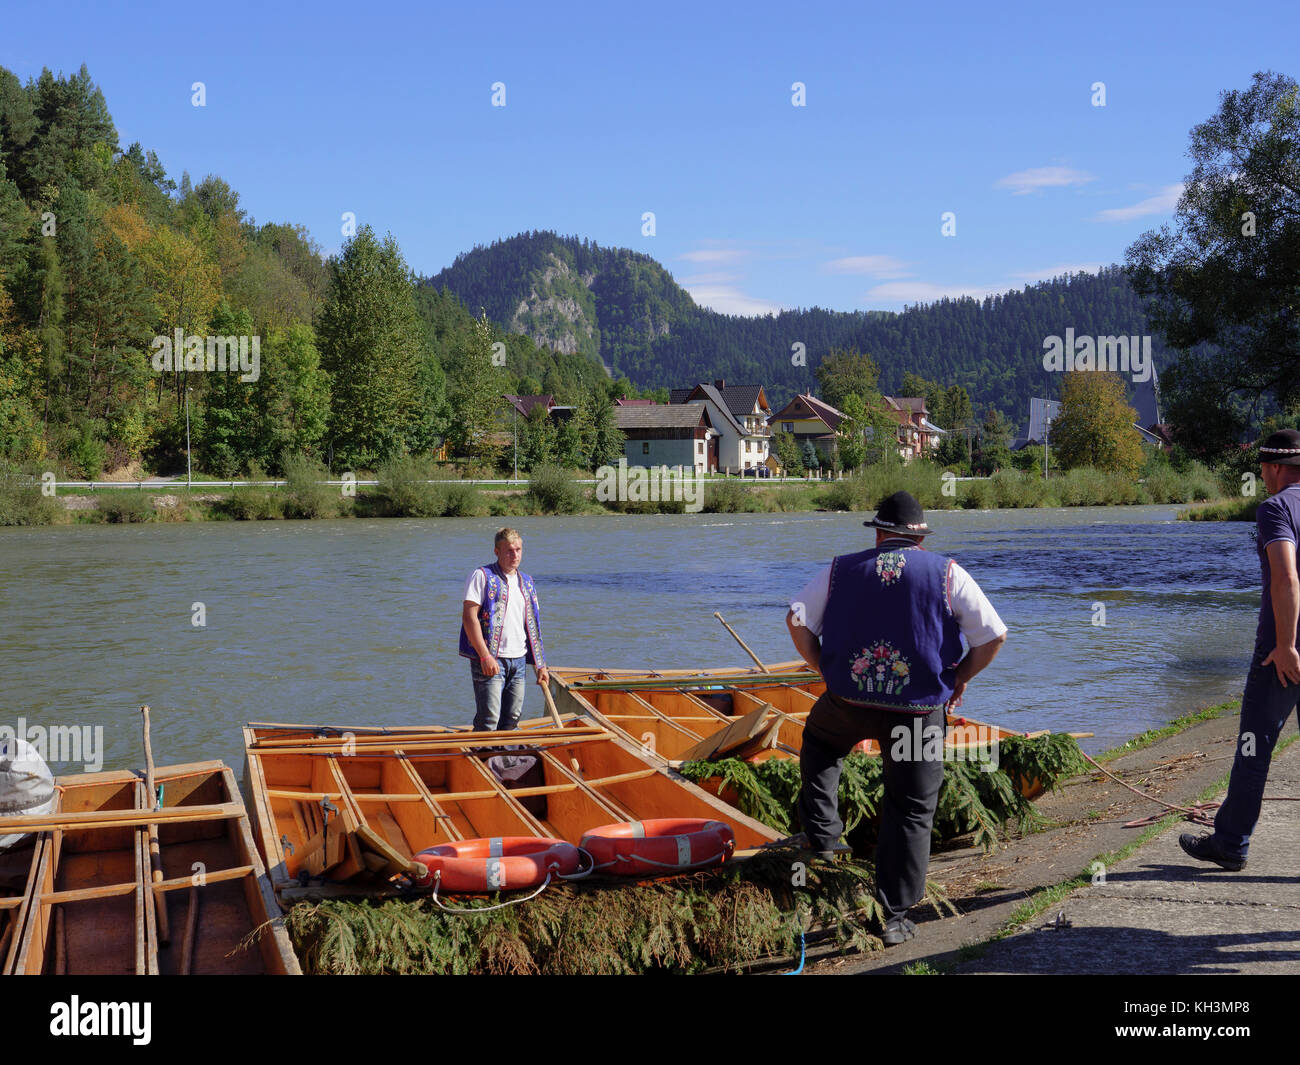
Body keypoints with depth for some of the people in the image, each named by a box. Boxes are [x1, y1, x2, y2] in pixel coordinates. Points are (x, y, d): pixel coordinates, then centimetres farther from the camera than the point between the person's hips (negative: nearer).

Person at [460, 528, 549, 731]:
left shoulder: (526, 582, 17)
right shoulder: (482, 576, -3)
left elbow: (532, 626, 21)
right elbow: (469, 617, -11)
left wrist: (540, 665, 15)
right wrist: (485, 656, -18)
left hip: (519, 660, 6)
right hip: (490, 659, -6)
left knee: (512, 719, 7)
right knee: (488, 720, -10)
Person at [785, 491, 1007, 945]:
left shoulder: (841, 569, 7)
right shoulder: (948, 574, 2)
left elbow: (797, 621, 2)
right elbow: (993, 636, -3)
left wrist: (825, 668, 13)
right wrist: (961, 677, 12)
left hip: (847, 702, 2)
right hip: (918, 711, -1)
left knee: (818, 744, 35)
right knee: (911, 813, 9)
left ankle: (822, 836, 28)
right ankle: (893, 917, 10)